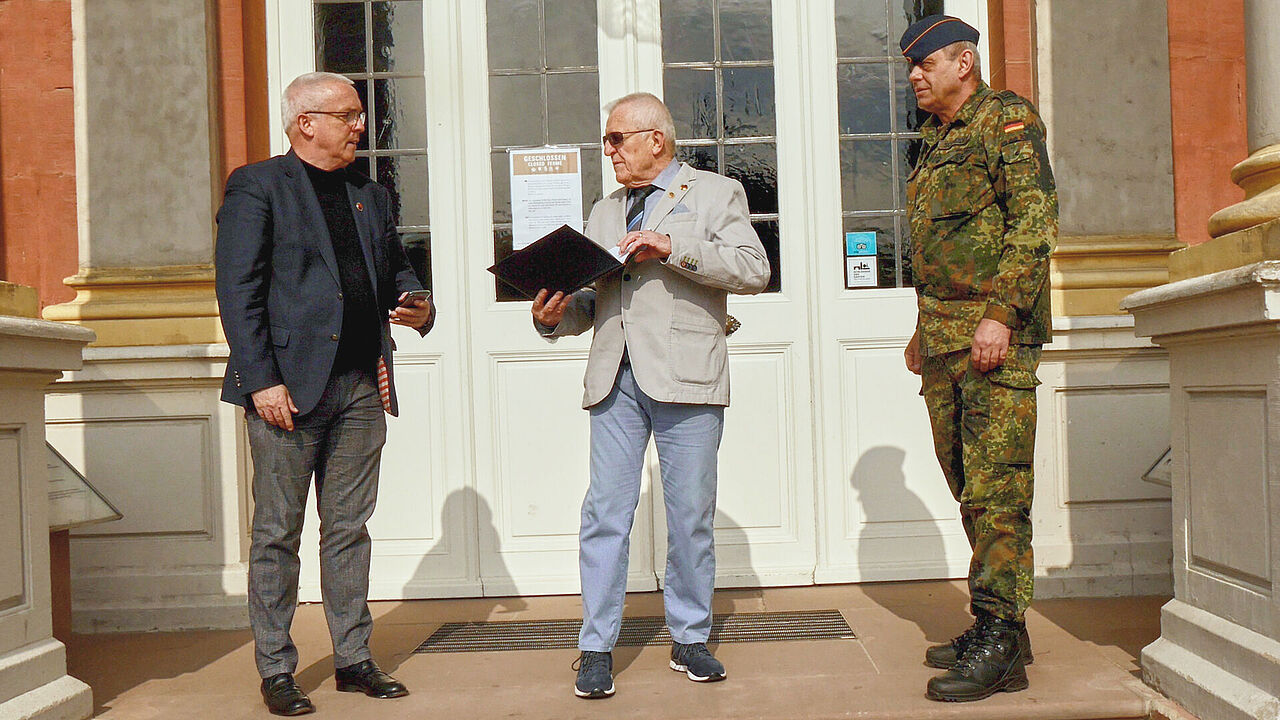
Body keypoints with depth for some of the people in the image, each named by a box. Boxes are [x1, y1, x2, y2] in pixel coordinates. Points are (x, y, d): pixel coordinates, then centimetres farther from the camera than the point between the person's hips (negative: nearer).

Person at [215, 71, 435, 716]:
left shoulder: (369, 195, 19)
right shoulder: (257, 186, -1)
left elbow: (394, 270, 27)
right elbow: (238, 291, -8)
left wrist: (418, 307, 4)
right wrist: (262, 379, -16)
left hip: (362, 385, 6)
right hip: (289, 385, -6)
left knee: (349, 529, 11)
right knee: (278, 533, 2)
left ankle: (354, 660, 20)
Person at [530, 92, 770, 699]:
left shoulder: (715, 194, 8)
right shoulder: (603, 211, 24)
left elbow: (754, 270, -7)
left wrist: (673, 247, -15)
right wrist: (556, 315, 1)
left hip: (685, 376, -4)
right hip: (615, 378, 4)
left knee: (691, 517, 3)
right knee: (605, 514, 0)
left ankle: (690, 639, 18)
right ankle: (596, 648, 9)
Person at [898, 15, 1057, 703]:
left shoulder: (1006, 119, -2)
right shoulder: (937, 143, 23)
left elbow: (1035, 219, -14)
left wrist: (1000, 313, -22)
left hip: (996, 334, -9)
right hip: (944, 341, 9)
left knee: (996, 490, -9)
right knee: (970, 488, 9)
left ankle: (1000, 643, -6)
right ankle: (996, 626, 17)